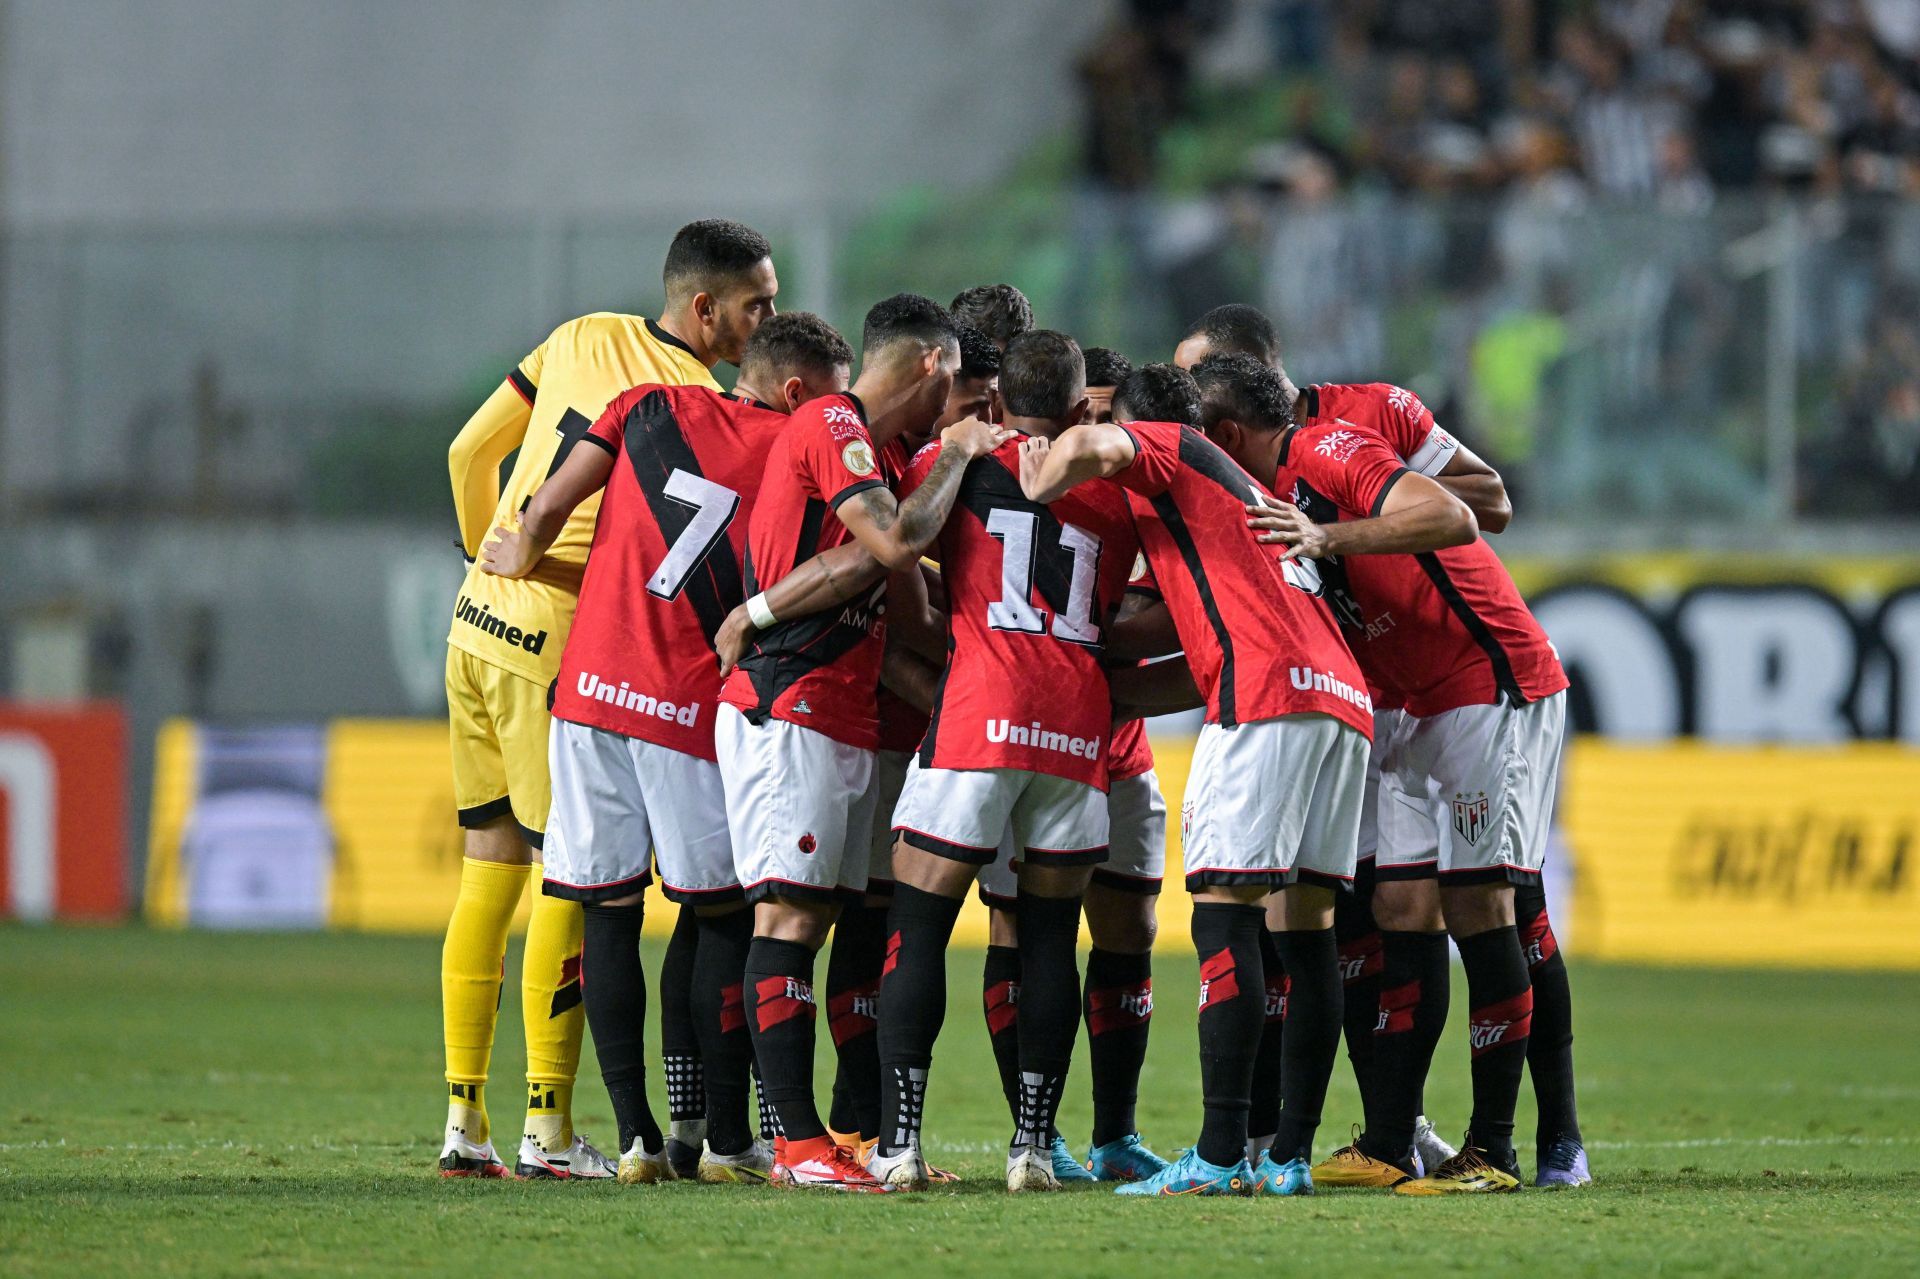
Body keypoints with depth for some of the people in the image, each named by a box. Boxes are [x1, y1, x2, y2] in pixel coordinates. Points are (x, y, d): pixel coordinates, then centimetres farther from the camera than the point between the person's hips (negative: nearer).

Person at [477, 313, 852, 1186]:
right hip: (695, 708, -3)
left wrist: (518, 557, 21)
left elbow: (552, 507, 5)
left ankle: (635, 1133, 2)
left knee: (609, 911, 5)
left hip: (592, 686, 3)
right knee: (720, 916, 6)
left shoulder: (650, 408, 9)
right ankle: (727, 1137, 5)